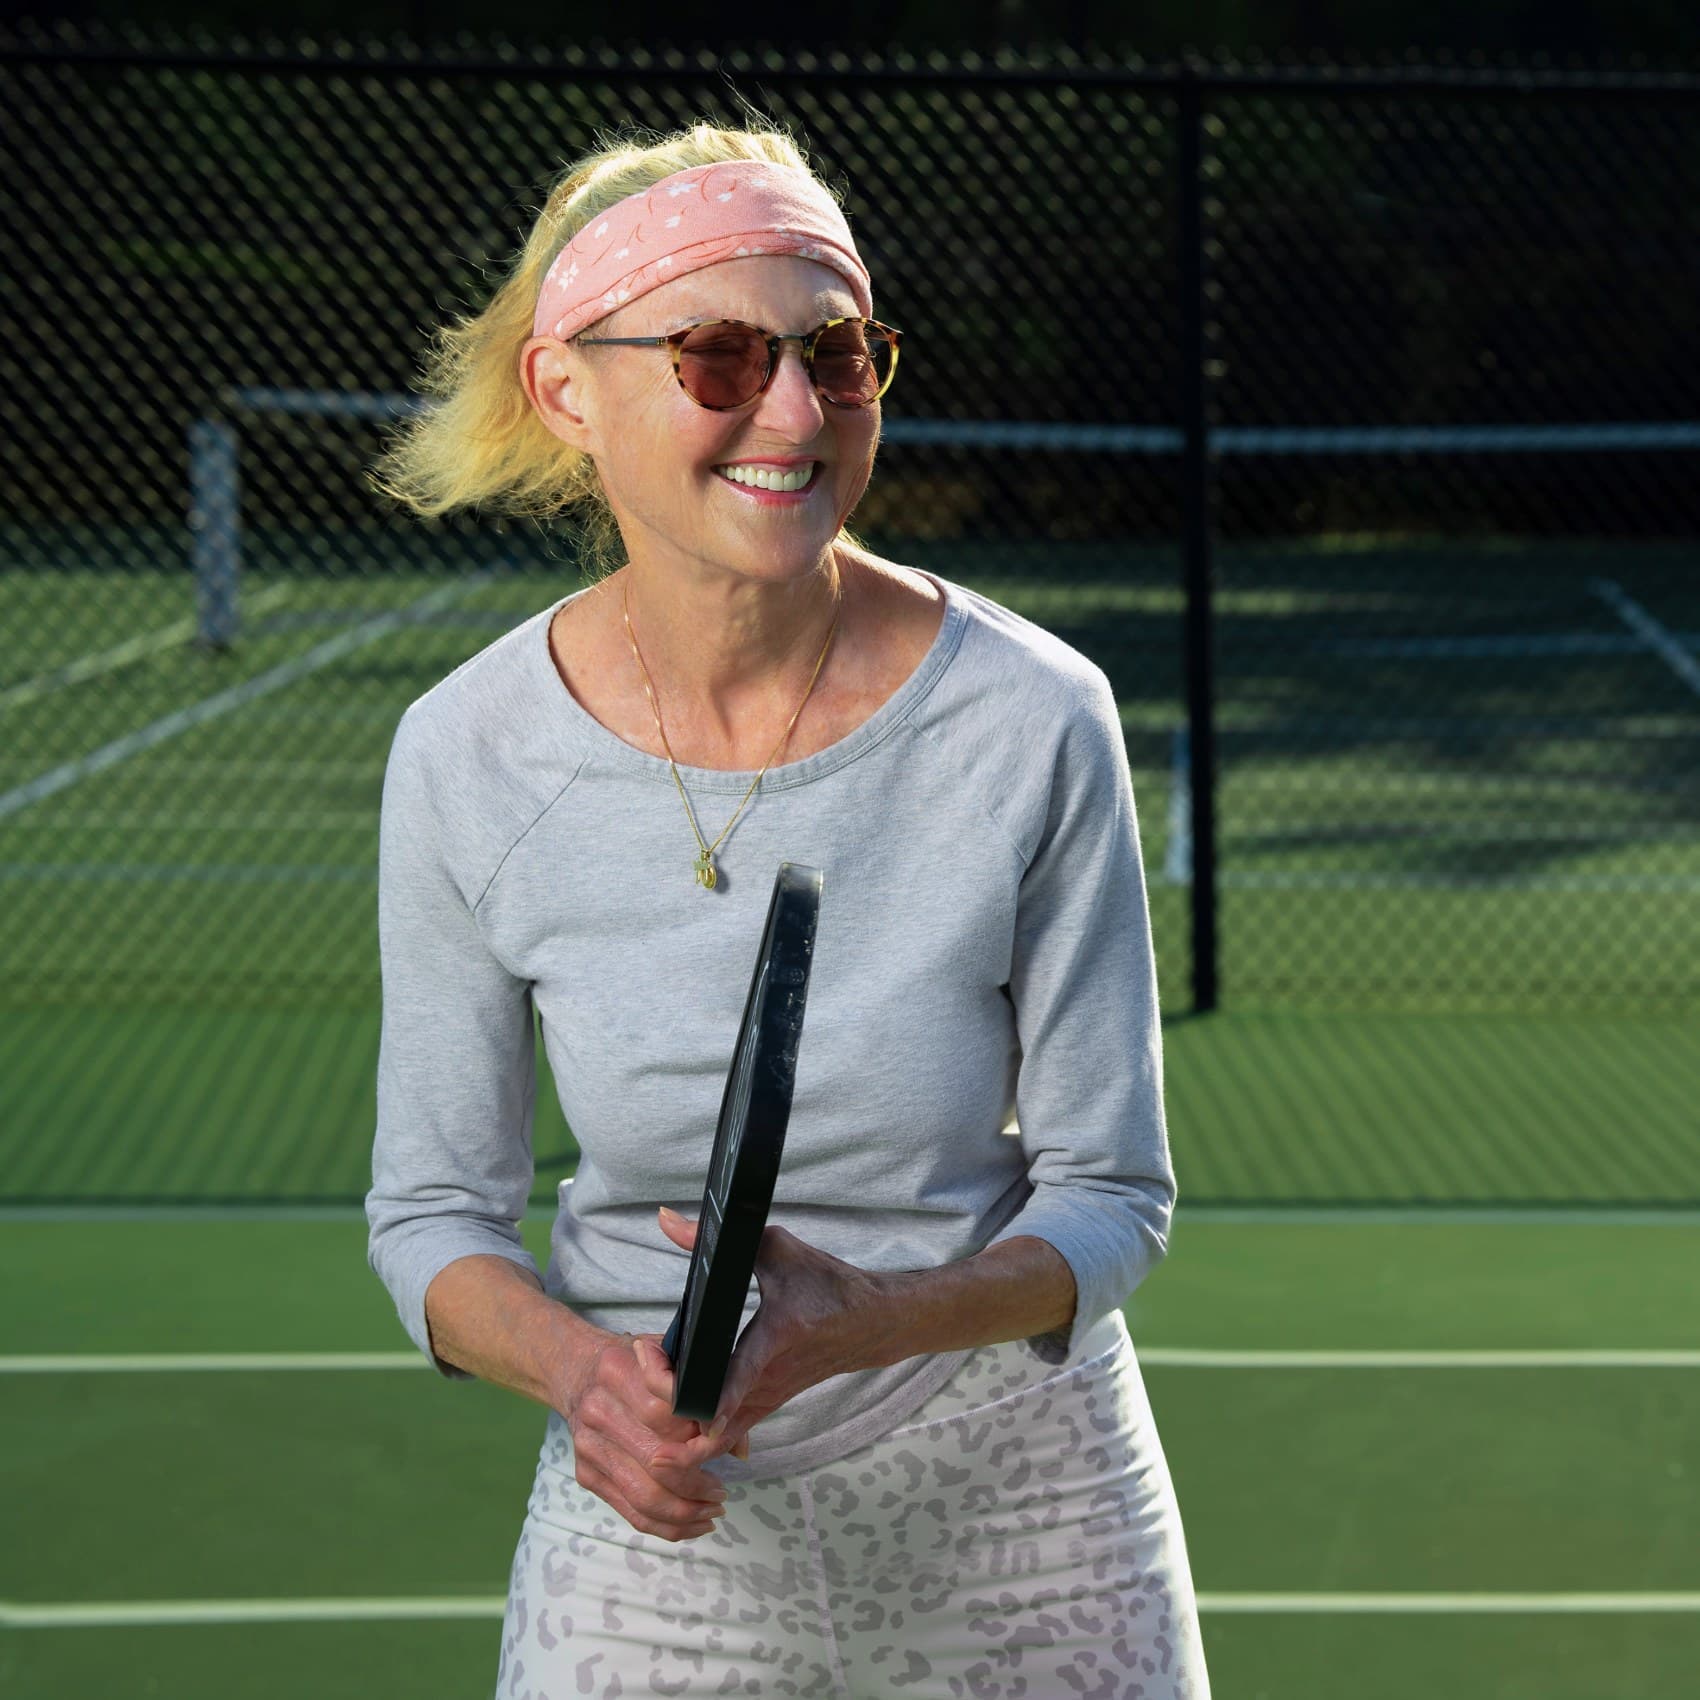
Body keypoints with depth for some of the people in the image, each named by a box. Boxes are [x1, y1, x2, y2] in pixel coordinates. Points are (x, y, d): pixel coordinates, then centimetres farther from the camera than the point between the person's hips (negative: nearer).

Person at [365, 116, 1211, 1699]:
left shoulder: (1032, 720, -16)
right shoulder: (465, 757, -12)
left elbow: (1111, 1196, -9)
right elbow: (429, 1210, -4)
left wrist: (857, 1323, -27)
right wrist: (580, 1371, -24)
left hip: (1024, 1512, 0)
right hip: (663, 1526, 1)